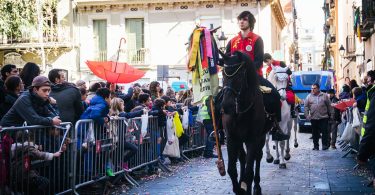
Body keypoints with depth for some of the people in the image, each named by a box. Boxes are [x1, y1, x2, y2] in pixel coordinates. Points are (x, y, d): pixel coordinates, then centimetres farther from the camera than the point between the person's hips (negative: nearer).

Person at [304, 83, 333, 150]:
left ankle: (325, 145, 8)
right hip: (313, 118, 1)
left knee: (325, 132, -2)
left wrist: (331, 114, 4)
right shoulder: (309, 97, 5)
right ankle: (316, 146, 15)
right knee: (315, 133, 7)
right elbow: (306, 107, 4)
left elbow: (329, 106, 6)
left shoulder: (324, 96, 3)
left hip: (324, 118, -1)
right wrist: (307, 115, -5)